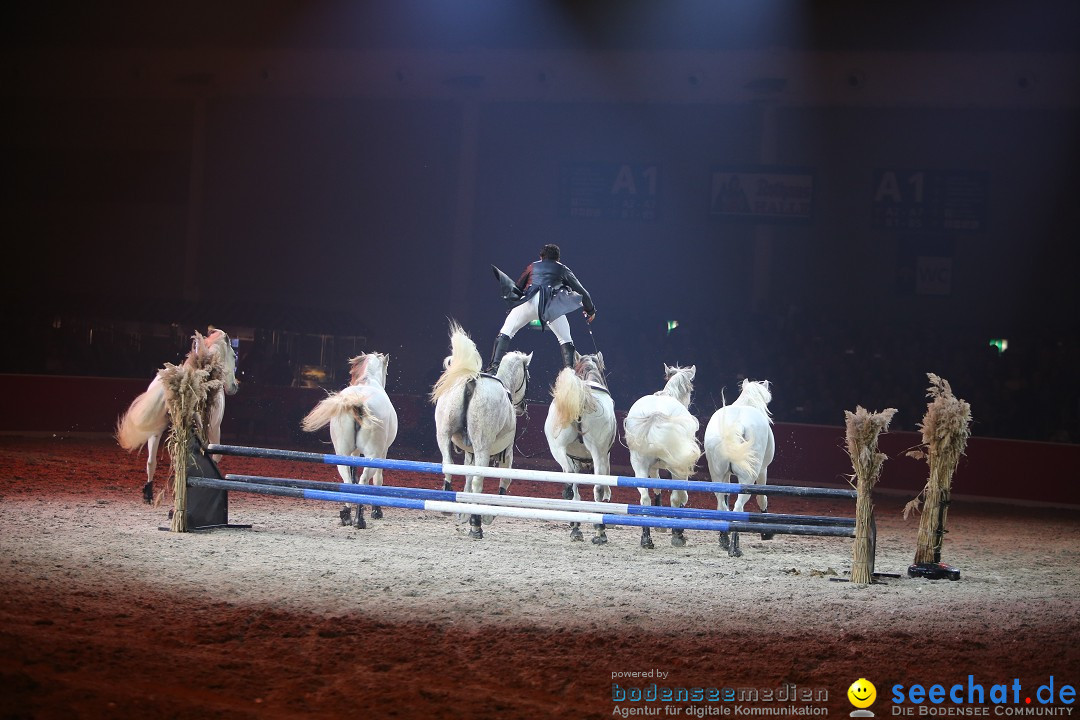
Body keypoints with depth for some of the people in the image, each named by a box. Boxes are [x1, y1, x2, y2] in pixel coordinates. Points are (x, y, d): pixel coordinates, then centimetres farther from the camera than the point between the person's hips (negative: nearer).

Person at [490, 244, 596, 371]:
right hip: (551, 305, 0)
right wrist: (590, 310, 39)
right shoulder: (562, 269, 27)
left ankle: (495, 365, -13)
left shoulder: (533, 266, 30)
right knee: (565, 340, 11)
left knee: (505, 334, 6)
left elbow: (517, 287, 32)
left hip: (528, 302, 0)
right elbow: (582, 292, 27)